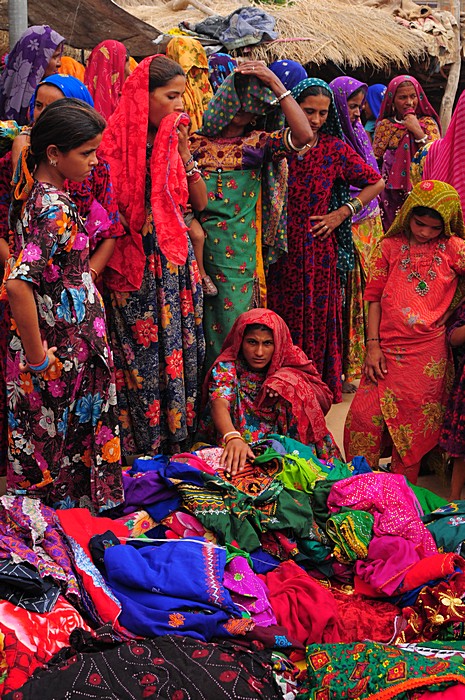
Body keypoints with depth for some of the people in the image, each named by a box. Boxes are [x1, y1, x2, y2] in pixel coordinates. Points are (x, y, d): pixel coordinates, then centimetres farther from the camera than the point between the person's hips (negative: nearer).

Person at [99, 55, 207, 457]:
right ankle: (144, 445, 11)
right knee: (142, 353, -1)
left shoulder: (173, 137, 9)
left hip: (176, 262, 5)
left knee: (179, 346, 8)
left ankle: (178, 436, 19)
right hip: (134, 265, -5)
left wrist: (184, 153, -4)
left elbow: (200, 202, 4)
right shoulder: (117, 140, -8)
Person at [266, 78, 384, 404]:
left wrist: (342, 213, 1)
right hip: (282, 247, 0)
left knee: (318, 315, 6)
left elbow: (376, 183, 9)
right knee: (284, 316, 3)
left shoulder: (334, 148, 3)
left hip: (319, 247, 1)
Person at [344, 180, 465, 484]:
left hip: (428, 354, -1)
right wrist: (373, 344, 1)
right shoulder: (390, 246, 7)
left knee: (414, 426, 5)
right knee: (363, 416, -4)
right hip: (387, 349, 2)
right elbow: (375, 296, 7)